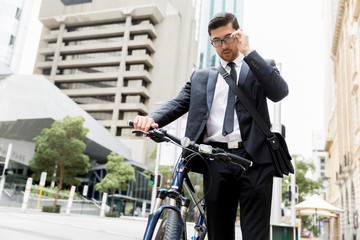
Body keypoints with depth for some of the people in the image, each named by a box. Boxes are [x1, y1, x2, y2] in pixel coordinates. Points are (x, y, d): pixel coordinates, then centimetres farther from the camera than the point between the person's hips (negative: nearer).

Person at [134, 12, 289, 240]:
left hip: (254, 158, -2)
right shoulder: (201, 77, 22)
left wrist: (248, 52, -5)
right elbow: (179, 102, 8)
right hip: (216, 161, 3)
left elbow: (280, 92, -4)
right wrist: (152, 119, -13)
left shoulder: (261, 67, 15)